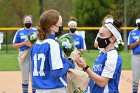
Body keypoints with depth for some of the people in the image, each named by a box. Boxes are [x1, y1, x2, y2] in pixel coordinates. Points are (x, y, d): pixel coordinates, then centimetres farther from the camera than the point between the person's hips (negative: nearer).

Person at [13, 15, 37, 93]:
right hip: (23, 55, 0)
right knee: (25, 77, 3)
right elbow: (14, 45, 4)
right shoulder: (19, 32, 7)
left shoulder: (36, 31, 8)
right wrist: (24, 43, -11)